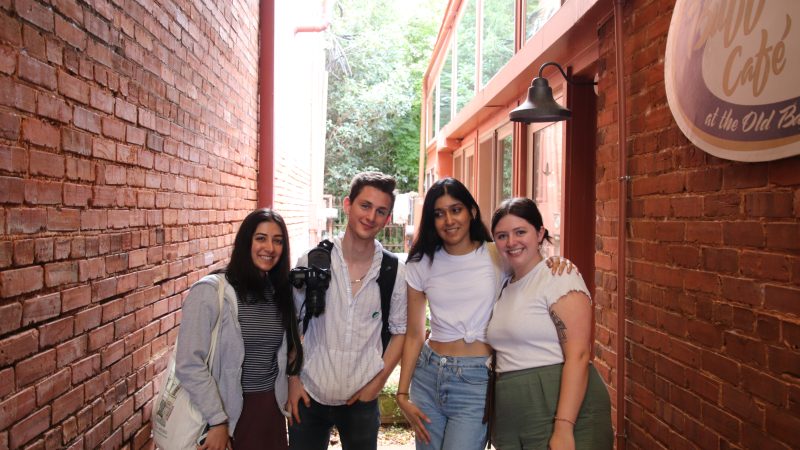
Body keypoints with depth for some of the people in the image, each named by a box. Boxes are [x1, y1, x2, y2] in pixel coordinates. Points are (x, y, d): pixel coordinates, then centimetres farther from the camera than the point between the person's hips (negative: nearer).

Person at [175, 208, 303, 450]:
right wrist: (217, 421, -16)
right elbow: (189, 363, -17)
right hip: (230, 414, -5)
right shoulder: (210, 291, -14)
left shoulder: (280, 291, 5)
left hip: (272, 410, 5)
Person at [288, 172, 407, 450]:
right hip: (309, 395, 0)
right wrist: (293, 379, -1)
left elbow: (399, 331, 4)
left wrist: (378, 382, -2)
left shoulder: (395, 272, -5)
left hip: (362, 399, 1)